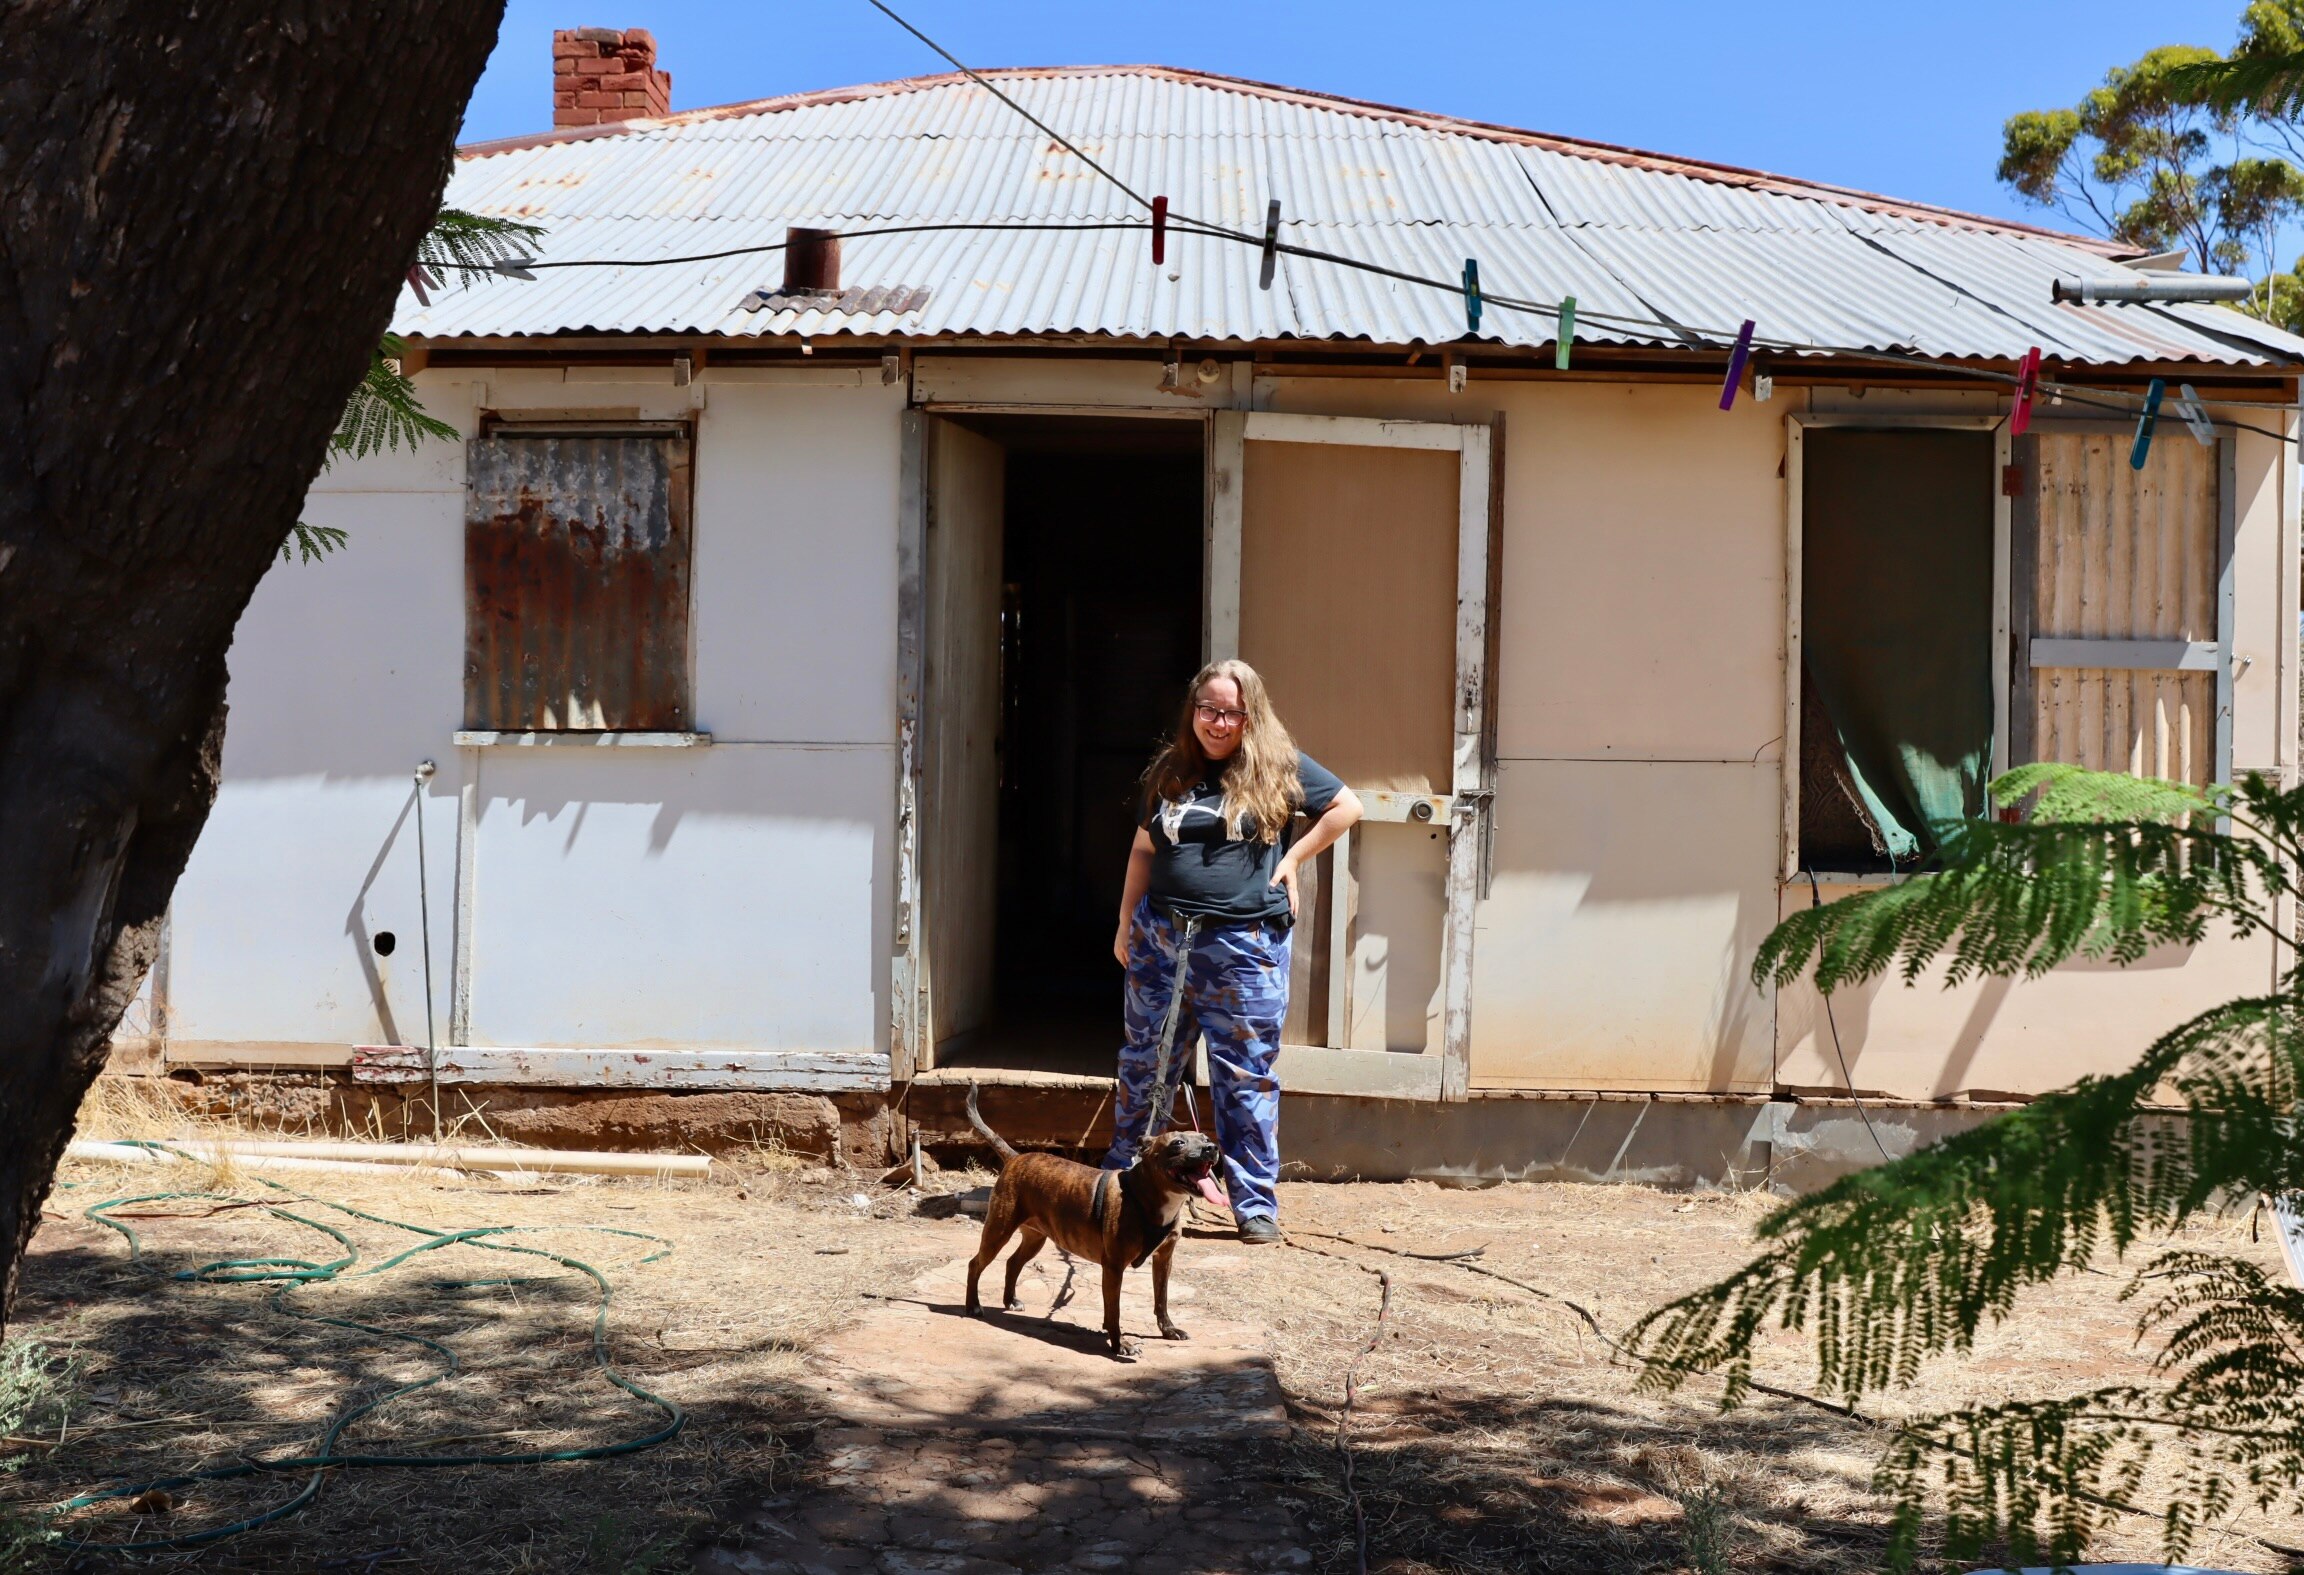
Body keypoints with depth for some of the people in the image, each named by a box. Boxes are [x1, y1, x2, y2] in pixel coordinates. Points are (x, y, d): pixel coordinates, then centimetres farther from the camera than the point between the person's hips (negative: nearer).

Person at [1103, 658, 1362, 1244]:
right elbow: (1143, 850, 15)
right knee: (1144, 1065, 12)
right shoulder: (1170, 772, 9)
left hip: (1244, 945, -3)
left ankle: (1256, 1205, 10)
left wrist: (1293, 857, -1)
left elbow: (1347, 807, 4)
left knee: (1246, 1078, 2)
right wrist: (1126, 925, 12)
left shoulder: (1280, 768, 0)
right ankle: (1119, 1180, 26)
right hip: (1160, 939, 3)